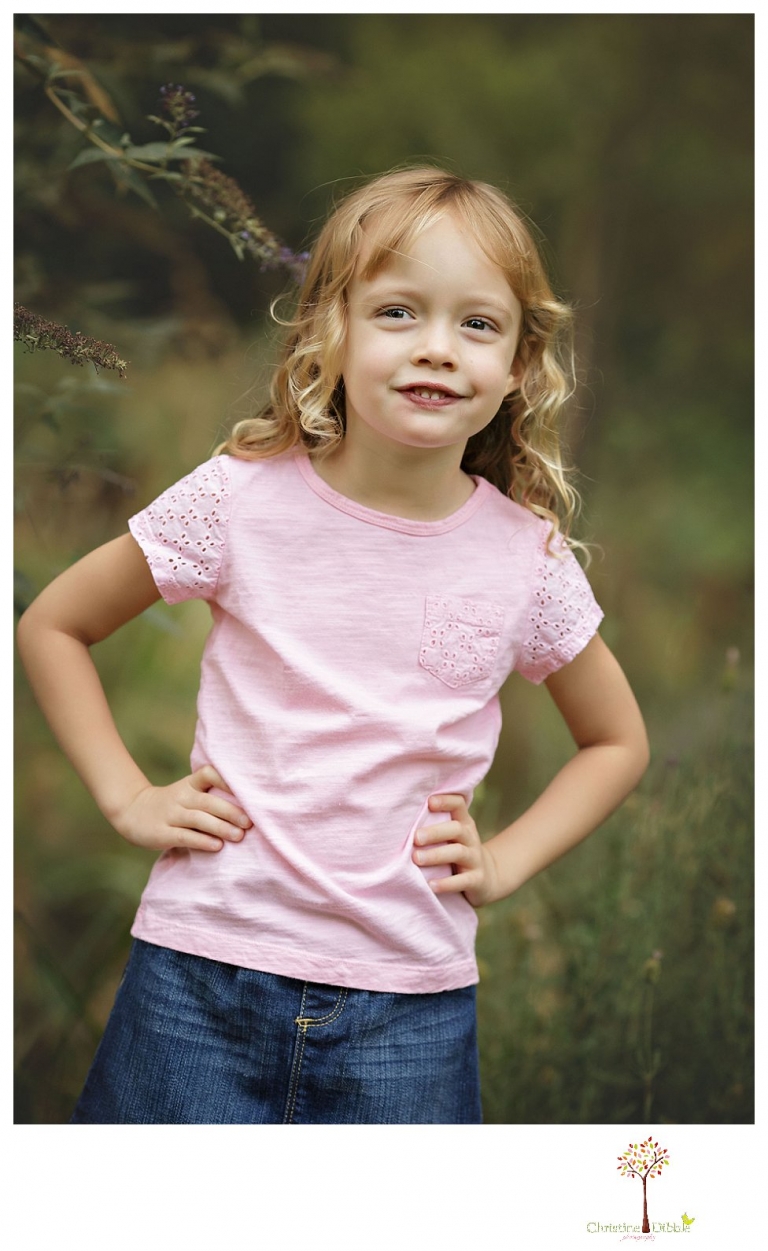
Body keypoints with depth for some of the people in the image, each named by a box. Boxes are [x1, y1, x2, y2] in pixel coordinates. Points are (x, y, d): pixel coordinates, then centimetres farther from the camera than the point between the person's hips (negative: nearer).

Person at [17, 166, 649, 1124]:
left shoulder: (527, 555, -1)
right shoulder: (241, 499, -6)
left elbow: (618, 741, 16)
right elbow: (51, 626, 8)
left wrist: (500, 863, 4)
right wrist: (128, 799, 0)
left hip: (410, 1000, 1)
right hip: (204, 973, -1)